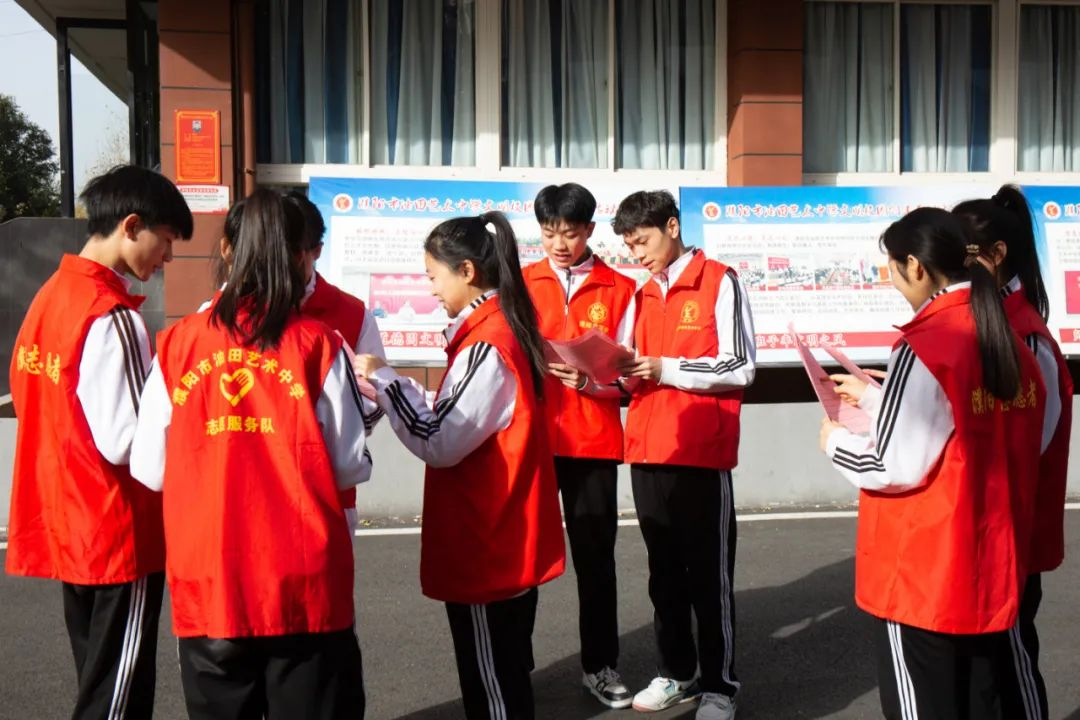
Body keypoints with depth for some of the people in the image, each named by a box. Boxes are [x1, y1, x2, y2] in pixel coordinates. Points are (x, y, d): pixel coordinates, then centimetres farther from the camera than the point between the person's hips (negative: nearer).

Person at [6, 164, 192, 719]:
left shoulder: (49, 298, 7)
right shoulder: (110, 316, -19)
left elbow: (64, 416, 11)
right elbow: (126, 443, -22)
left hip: (66, 530, 9)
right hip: (117, 538, -9)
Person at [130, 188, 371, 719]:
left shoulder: (177, 345, -3)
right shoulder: (317, 344, -7)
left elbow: (149, 471, 2)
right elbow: (350, 467, -4)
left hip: (207, 584, 2)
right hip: (304, 582, -2)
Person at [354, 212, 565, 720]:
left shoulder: (486, 344, -20)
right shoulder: (505, 329, 9)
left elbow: (439, 443, -20)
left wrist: (384, 380, -13)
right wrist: (389, 389, 7)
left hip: (485, 548, -9)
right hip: (505, 541, 9)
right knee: (506, 674, 20)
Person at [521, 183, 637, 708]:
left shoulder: (620, 289, 3)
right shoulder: (522, 283, 8)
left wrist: (587, 379, -18)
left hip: (593, 439, -1)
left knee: (595, 552, 7)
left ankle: (600, 665, 20)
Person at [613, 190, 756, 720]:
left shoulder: (720, 282, -3)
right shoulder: (642, 296, 15)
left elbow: (740, 368, -9)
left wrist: (665, 368, -14)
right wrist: (620, 372, -5)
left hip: (702, 452, -6)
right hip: (647, 450, 6)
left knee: (708, 573, 2)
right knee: (663, 570, 13)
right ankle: (675, 673, 26)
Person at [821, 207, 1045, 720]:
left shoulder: (924, 346, -18)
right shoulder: (1012, 345, 5)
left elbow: (897, 466, -18)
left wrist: (836, 443, 0)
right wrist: (872, 397, 19)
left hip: (922, 575, -7)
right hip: (990, 569, 8)